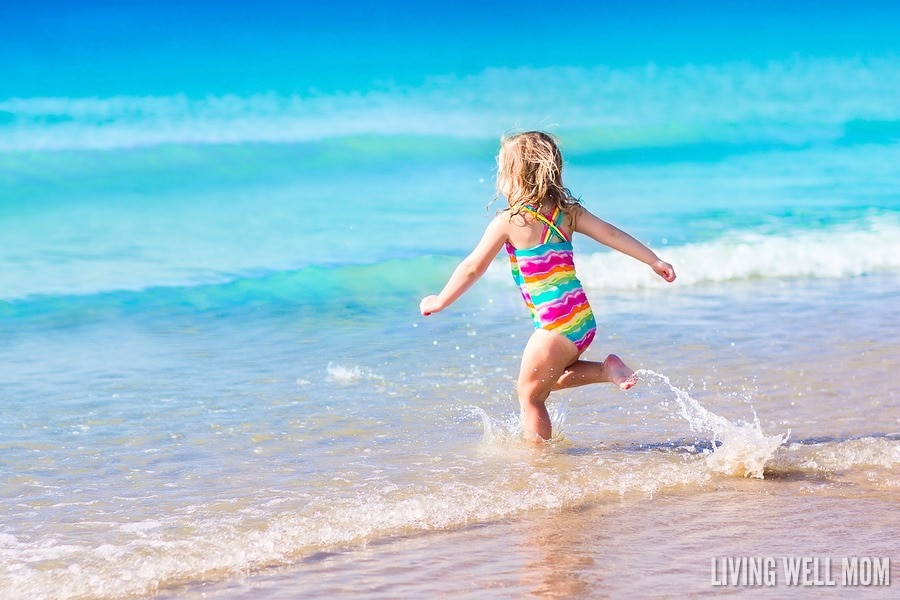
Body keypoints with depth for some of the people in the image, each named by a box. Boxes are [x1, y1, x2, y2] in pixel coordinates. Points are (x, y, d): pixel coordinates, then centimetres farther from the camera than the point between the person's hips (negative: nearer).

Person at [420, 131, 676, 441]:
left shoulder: (508, 223, -8)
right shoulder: (568, 212, 8)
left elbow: (472, 268, -2)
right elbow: (612, 234, 7)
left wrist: (439, 301, 9)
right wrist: (654, 260, 16)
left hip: (556, 326, -7)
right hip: (584, 320, 7)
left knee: (529, 393, 8)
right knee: (546, 379, 26)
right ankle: (606, 369, 12)